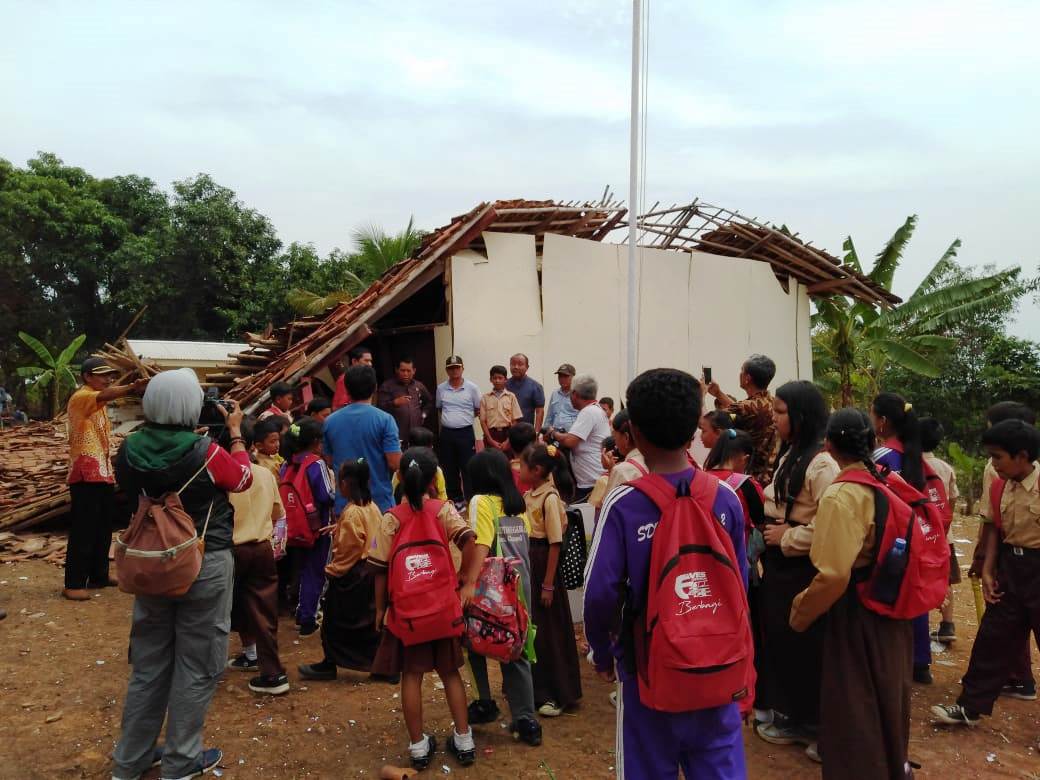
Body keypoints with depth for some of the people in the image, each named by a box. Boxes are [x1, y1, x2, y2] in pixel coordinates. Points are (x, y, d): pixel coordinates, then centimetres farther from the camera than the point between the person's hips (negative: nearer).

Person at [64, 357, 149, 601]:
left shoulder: (98, 401, 21)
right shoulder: (80, 398, -10)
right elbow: (104, 396, -33)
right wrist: (131, 388, -48)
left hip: (103, 473, 9)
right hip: (86, 474, -9)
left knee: (103, 529, 14)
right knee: (83, 530, -7)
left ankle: (98, 576, 24)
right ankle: (74, 584, -2)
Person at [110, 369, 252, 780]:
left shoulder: (130, 450, -9)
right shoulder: (207, 453, -22)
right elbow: (244, 479, -2)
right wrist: (235, 432, 9)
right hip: (205, 567, -5)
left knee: (148, 664, 18)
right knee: (196, 667, 10)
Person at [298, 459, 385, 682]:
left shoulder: (351, 513, -20)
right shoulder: (372, 507, 4)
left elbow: (347, 549, -20)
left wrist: (332, 571, -10)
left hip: (351, 576, -8)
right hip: (371, 573, 8)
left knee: (334, 621, 8)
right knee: (370, 620, 15)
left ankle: (329, 664, 20)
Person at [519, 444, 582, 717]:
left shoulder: (550, 498, -19)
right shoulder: (529, 495, 5)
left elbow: (555, 544, -18)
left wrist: (548, 584, -17)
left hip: (543, 564, -8)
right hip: (527, 563, 8)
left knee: (548, 631, 3)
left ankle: (558, 694, 17)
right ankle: (538, 687, 33)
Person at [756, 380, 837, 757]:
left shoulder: (822, 461, -20)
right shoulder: (790, 454, 10)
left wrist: (785, 537, -17)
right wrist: (769, 533, 5)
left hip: (803, 568, -9)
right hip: (780, 564, 9)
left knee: (802, 644, 5)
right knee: (778, 637, 17)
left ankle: (804, 722, 23)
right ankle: (784, 712, 33)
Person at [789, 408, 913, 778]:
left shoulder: (839, 496, -22)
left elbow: (833, 574, -24)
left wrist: (800, 611, -10)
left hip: (856, 609, -8)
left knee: (854, 701, 8)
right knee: (888, 687, 25)